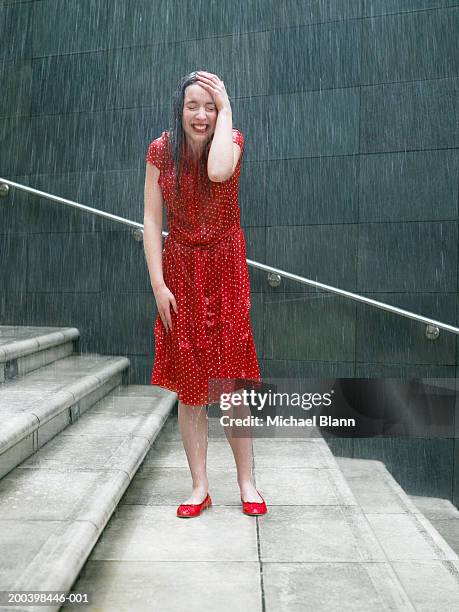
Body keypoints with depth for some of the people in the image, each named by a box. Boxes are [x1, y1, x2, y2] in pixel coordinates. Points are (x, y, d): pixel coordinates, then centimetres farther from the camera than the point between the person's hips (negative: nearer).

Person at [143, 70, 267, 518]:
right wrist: (158, 284, -12)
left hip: (225, 269, -1)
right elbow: (151, 220, -4)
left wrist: (225, 108, -17)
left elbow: (218, 172, -28)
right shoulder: (161, 150, -1)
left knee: (232, 380, -1)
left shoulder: (232, 140, -3)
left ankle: (246, 482, 13)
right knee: (189, 385, 3)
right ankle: (200, 487, 14)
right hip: (180, 271, 1)